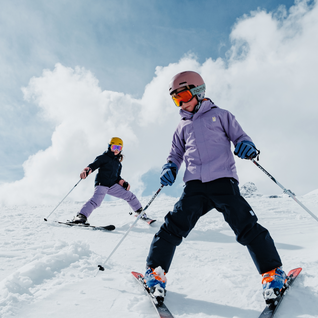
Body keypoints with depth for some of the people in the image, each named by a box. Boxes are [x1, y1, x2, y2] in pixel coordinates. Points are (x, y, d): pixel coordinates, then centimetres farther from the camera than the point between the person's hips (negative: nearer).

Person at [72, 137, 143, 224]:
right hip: (101, 184, -6)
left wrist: (123, 183, 8)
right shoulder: (104, 157, 3)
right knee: (96, 200, -31)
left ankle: (140, 212, 22)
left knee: (130, 195, 5)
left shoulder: (118, 164, 24)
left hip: (113, 186, 6)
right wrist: (86, 170, -30)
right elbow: (93, 165, -9)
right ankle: (81, 216, -34)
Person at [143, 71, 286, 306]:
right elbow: (176, 154, 29)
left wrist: (247, 146, -13)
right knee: (174, 226, -9)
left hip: (223, 180, -3)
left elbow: (239, 136, 11)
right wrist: (170, 169, 8)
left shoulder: (220, 115, 12)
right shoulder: (183, 126, 23)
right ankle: (155, 272, 2)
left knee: (246, 226, -10)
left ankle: (273, 274, 3)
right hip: (195, 186, 3)